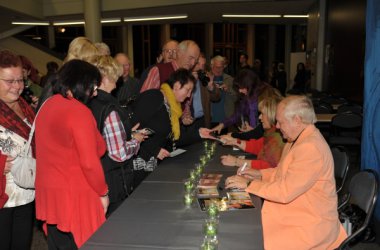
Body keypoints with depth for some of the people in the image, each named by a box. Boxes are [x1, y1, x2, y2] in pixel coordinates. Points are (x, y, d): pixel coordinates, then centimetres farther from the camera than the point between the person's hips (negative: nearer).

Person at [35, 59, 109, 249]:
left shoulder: (47, 105, 7)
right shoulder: (79, 111, -17)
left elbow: (54, 152, 11)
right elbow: (89, 162, -19)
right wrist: (103, 193, -5)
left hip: (48, 195, 8)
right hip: (74, 197, -8)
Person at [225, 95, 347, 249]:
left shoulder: (311, 148, -25)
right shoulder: (300, 138, 6)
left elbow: (285, 192, -26)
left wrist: (248, 184, -16)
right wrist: (260, 174, 7)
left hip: (311, 225, -9)